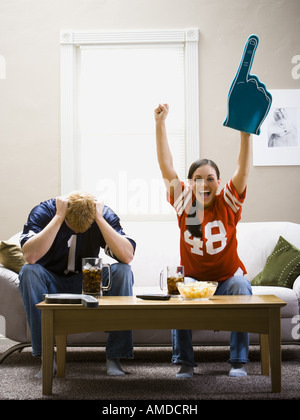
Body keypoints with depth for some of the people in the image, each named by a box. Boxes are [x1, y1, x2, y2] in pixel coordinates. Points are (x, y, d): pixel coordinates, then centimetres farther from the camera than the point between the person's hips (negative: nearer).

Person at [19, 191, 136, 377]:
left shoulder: (104, 214, -13)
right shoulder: (44, 211, -17)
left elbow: (127, 256, -27)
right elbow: (30, 256, -35)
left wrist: (99, 219, -30)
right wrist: (58, 217, -34)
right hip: (53, 283, -1)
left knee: (122, 271, -26)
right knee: (29, 271, -32)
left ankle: (115, 356, -22)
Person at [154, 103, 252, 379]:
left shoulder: (228, 203, -6)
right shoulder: (185, 203, -4)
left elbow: (243, 170, -18)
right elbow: (166, 168, -12)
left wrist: (246, 131, -31)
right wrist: (160, 124, -21)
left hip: (227, 278, 0)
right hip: (192, 279, 0)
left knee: (241, 287, -31)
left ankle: (239, 362, -20)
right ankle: (184, 362, -22)